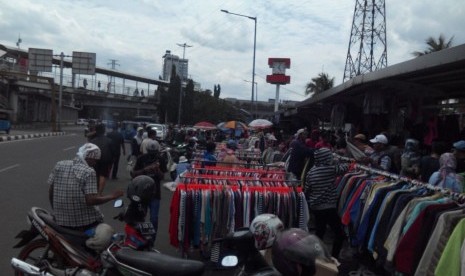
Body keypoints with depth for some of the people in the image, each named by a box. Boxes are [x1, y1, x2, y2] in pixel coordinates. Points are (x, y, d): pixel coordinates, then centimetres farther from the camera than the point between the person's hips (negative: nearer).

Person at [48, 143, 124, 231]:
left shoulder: (59, 165, 2)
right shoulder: (89, 172, -14)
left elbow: (50, 191, 7)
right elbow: (91, 200, -21)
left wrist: (56, 211, 19)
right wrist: (112, 196, -10)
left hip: (60, 221, 6)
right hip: (84, 222, -6)